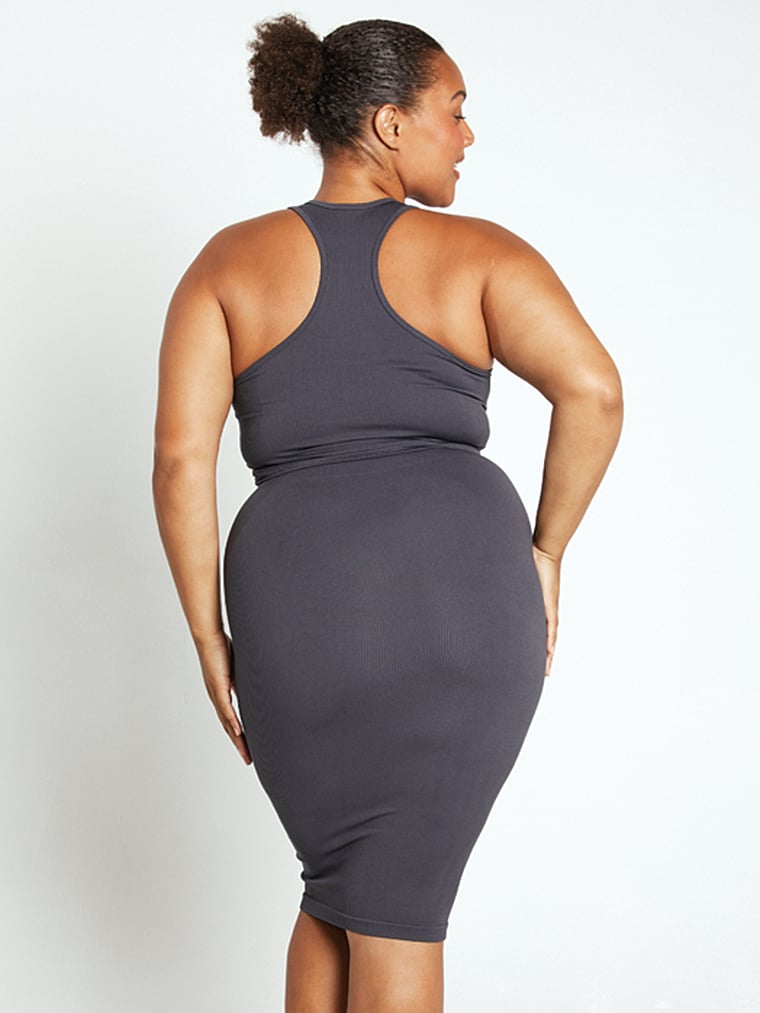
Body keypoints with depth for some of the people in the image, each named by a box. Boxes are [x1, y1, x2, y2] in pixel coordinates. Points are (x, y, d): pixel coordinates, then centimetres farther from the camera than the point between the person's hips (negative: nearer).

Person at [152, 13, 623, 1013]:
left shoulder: (230, 262, 9)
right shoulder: (476, 250, 5)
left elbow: (182, 456, -1)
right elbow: (593, 389, -9)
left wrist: (211, 642, 6)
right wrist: (544, 550, 3)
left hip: (301, 604, 2)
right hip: (464, 587, -1)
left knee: (338, 881, 24)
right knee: (398, 903, 11)